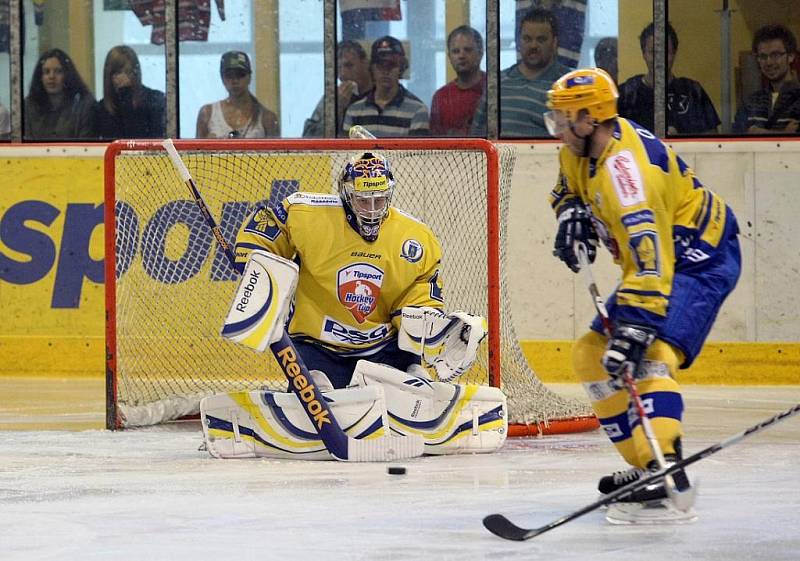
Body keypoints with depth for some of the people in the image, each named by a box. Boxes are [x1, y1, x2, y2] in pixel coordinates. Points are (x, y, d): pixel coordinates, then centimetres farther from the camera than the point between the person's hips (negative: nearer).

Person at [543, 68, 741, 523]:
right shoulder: (583, 148, -2)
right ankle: (645, 467, 13)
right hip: (654, 260, 11)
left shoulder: (627, 169, -32)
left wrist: (635, 328, -44)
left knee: (649, 355, -29)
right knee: (592, 355, 10)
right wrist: (572, 214, -1)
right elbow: (569, 187, 23)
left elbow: (651, 259, -39)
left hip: (702, 258, -11)